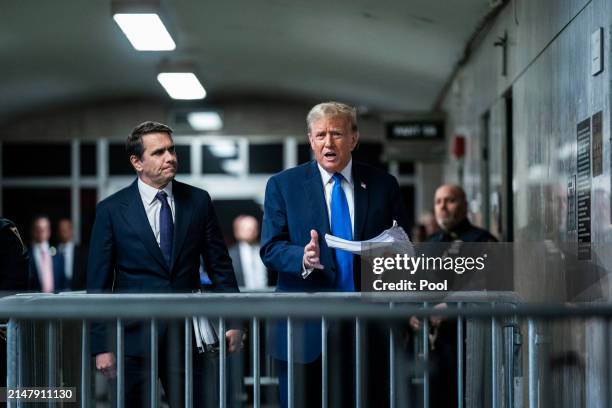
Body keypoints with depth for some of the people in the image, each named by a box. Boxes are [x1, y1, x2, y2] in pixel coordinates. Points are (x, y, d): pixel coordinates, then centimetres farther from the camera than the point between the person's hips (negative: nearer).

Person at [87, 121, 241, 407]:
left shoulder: (198, 201, 5)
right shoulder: (111, 210, -2)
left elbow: (219, 265, 9)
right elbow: (98, 283, -1)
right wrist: (101, 346, -5)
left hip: (187, 335, 2)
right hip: (134, 337, -1)